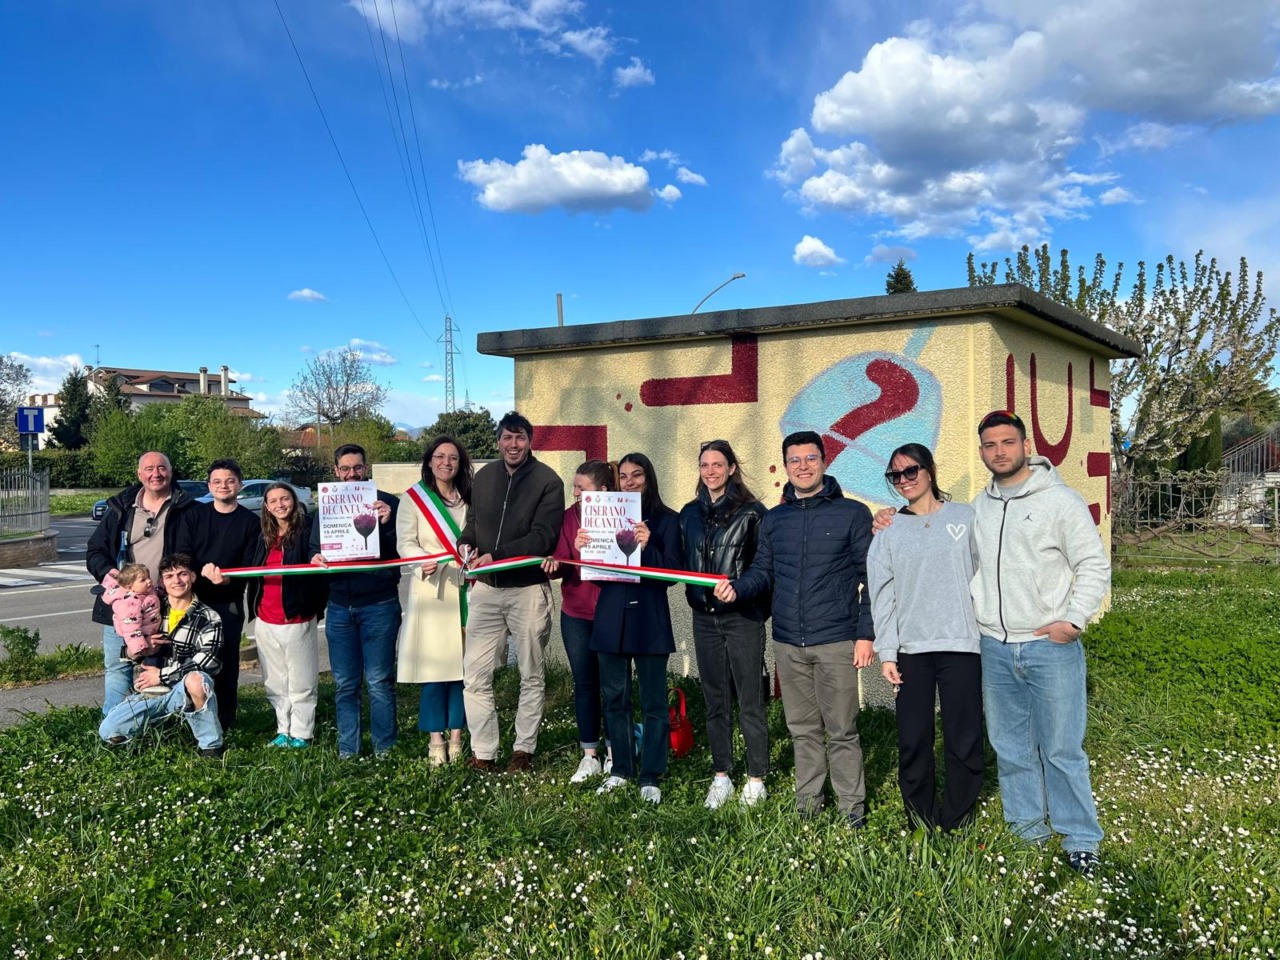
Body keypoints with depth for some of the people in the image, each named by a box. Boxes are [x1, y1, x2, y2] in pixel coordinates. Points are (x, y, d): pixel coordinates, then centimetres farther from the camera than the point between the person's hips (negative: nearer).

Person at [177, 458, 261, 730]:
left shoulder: (251, 522, 3)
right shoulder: (194, 515, 8)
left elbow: (250, 565, -1)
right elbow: (182, 554, -1)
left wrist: (228, 578, -21)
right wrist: (201, 571, -21)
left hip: (229, 603, -1)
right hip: (193, 598, 1)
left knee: (227, 662, 2)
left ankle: (225, 723, 13)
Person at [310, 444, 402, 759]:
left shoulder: (388, 503, 0)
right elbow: (314, 551, 15)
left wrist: (387, 523, -21)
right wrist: (316, 560, -7)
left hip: (379, 605, -4)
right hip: (339, 606, 4)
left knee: (379, 682, -1)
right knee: (345, 685, 10)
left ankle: (384, 751, 9)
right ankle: (346, 752, 19)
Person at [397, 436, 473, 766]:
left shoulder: (469, 499, 14)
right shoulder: (413, 498, 4)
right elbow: (405, 542, -3)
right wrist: (424, 560, -22)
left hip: (465, 590, 3)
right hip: (431, 589, -3)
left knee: (462, 662, 3)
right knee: (434, 664, -3)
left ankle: (456, 735, 13)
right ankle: (436, 739, 7)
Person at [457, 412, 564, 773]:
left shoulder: (548, 481, -7)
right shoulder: (483, 477, 9)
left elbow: (543, 536, -15)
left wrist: (496, 555, -22)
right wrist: (466, 543, -5)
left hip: (528, 588, -4)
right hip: (486, 587, 4)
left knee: (531, 675, 9)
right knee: (474, 674, 2)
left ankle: (524, 750, 22)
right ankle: (482, 752, 13)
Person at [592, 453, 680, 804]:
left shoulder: (666, 520, 0)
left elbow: (671, 573, -8)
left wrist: (647, 547, -23)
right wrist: (582, 550, -9)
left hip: (649, 619, -3)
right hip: (611, 617, 4)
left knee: (653, 702, 2)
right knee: (614, 698, 10)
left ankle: (651, 777, 11)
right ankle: (621, 769, 25)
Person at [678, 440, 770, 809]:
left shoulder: (752, 512, -5)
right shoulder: (690, 513, 10)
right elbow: (682, 561, 15)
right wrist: (695, 593, 0)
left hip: (743, 617, -4)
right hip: (704, 618, 5)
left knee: (750, 702, 1)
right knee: (715, 701, 11)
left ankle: (756, 779, 13)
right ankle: (721, 776, 21)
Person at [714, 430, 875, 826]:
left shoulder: (852, 514, -2)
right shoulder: (774, 519, 11)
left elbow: (871, 578, -3)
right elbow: (763, 571, 13)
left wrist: (866, 633, -7)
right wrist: (737, 587, -7)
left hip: (835, 643, -4)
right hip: (787, 644, 4)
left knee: (841, 731, 1)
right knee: (803, 730, 14)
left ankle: (852, 809, 14)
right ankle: (806, 806, 25)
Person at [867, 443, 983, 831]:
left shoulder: (967, 518, 6)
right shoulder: (888, 534, 10)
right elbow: (882, 596, 5)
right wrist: (886, 652, -2)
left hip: (962, 644, -1)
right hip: (910, 649, 1)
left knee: (964, 738, 2)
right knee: (913, 740, 3)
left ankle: (957, 820, 18)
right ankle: (921, 819, 19)